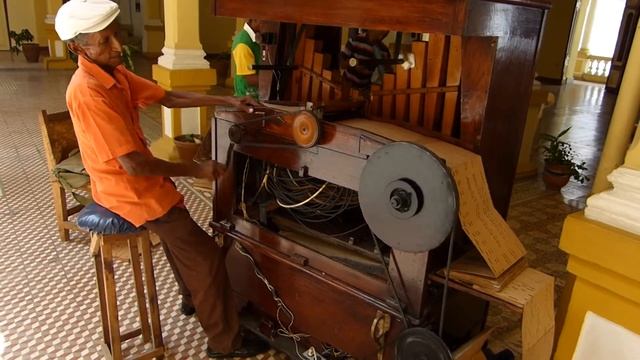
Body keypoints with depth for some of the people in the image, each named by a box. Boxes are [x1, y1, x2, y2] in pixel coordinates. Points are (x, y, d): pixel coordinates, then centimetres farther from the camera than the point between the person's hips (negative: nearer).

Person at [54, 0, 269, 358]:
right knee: (206, 255, -5)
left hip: (138, 178, 10)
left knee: (180, 231, 31)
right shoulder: (87, 92, -28)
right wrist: (196, 169, -20)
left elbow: (169, 97, 7)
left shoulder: (114, 72, 0)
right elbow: (133, 164, -30)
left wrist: (226, 100, 1)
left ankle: (193, 298, 52)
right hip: (130, 190, -10)